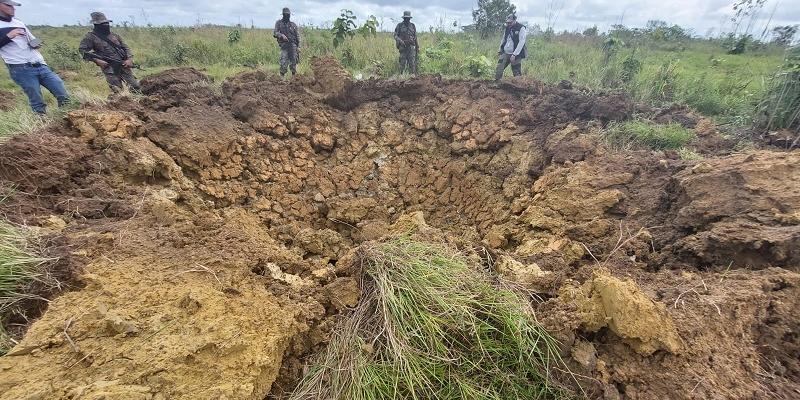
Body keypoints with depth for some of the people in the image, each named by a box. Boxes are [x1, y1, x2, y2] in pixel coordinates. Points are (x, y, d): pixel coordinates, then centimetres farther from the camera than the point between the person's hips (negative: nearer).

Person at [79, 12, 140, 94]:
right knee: (117, 91, -5)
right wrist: (96, 60, -14)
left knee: (136, 87, -3)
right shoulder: (91, 36, 2)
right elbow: (82, 50, -1)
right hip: (108, 67, -3)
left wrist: (129, 59, -1)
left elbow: (125, 47, 17)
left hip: (123, 65, 3)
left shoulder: (114, 35, 14)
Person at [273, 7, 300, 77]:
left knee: (293, 63, -1)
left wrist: (298, 46, -1)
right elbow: (274, 33, 3)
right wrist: (281, 35, -17)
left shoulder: (293, 25, 10)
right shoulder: (278, 23, 9)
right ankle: (281, 77, -3)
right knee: (283, 63, -9)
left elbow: (298, 36, 8)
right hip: (284, 46, -1)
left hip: (293, 45, 1)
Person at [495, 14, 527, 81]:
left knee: (517, 73, -2)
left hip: (515, 55, -6)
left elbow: (521, 42, -15)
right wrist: (500, 50, 12)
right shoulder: (508, 28, 9)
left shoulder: (521, 28, -9)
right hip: (505, 53, 6)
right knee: (498, 71, 1)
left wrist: (514, 54, -21)